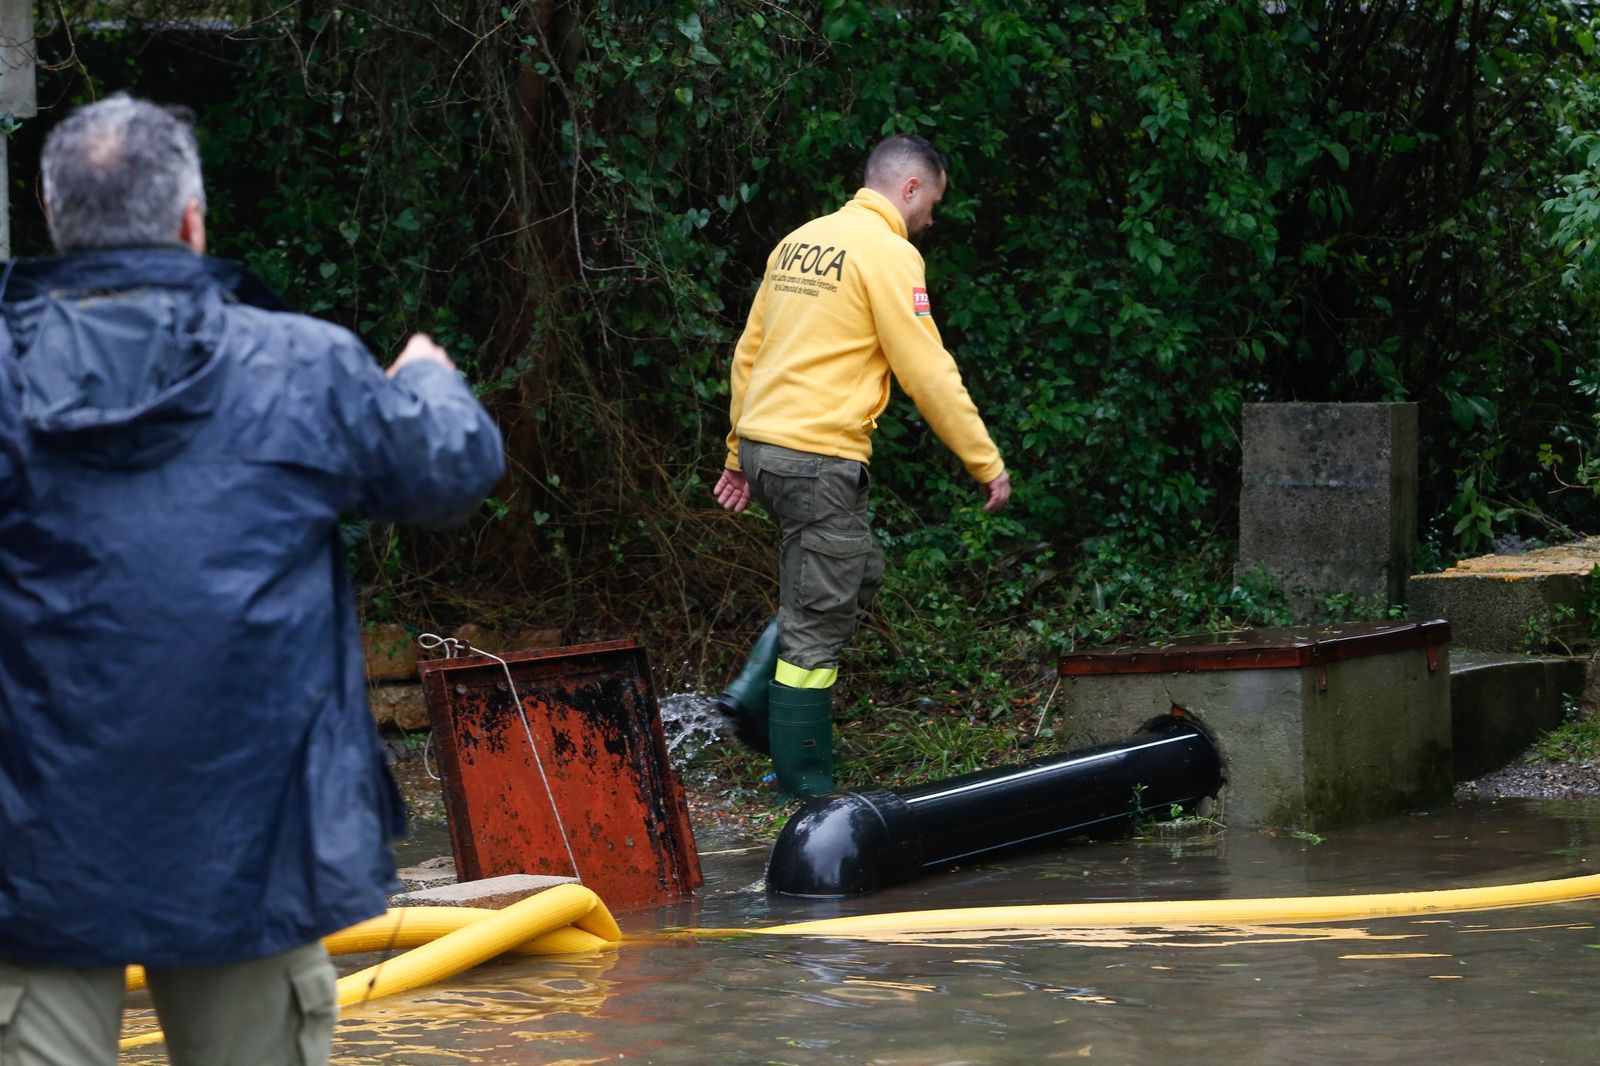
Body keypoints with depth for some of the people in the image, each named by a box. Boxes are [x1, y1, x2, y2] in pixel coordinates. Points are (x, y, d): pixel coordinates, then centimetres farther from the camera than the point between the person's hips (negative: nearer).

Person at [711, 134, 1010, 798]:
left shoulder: (798, 243, 15)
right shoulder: (887, 253, -10)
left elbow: (749, 352, 20)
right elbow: (928, 373, -12)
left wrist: (741, 456, 26)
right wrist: (986, 464, -6)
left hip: (763, 444, 9)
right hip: (820, 455, -9)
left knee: (857, 572, 23)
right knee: (818, 620, -1)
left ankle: (755, 698, 14)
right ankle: (804, 782, 4)